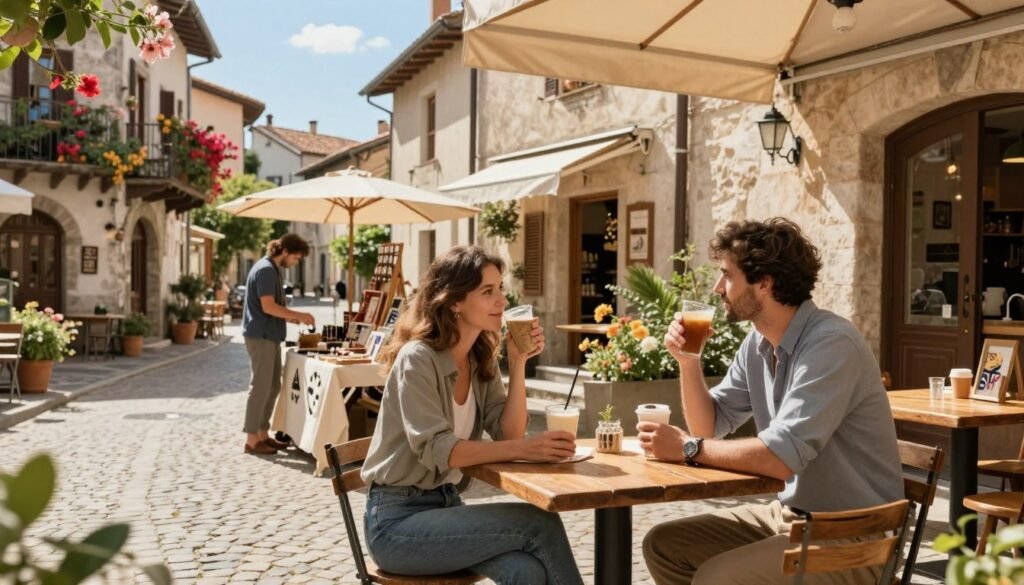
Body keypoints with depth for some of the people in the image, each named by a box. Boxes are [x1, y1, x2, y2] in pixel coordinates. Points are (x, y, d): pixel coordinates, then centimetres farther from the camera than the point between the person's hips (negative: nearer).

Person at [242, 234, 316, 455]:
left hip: (269, 336, 10)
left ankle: (262, 434, 20)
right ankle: (251, 440, 0)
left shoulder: (272, 269, 16)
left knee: (272, 387, 13)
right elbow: (268, 307, -21)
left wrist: (296, 318, 9)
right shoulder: (265, 270, -15)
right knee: (260, 388, -6)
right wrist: (299, 315, -16)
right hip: (261, 337, -10)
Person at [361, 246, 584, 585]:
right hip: (398, 520, -6)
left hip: (446, 504, 6)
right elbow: (436, 450, -25)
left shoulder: (481, 359, 6)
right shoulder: (418, 358, -16)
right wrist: (523, 449, -33)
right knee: (539, 524, -23)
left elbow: (509, 433, -4)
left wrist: (518, 362, -12)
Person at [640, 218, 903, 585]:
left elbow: (782, 456, -30)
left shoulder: (831, 344, -23)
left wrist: (688, 448, -19)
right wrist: (688, 361, -4)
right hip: (789, 513, 8)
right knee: (664, 545, 2)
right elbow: (710, 426, 11)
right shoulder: (758, 342, 4)